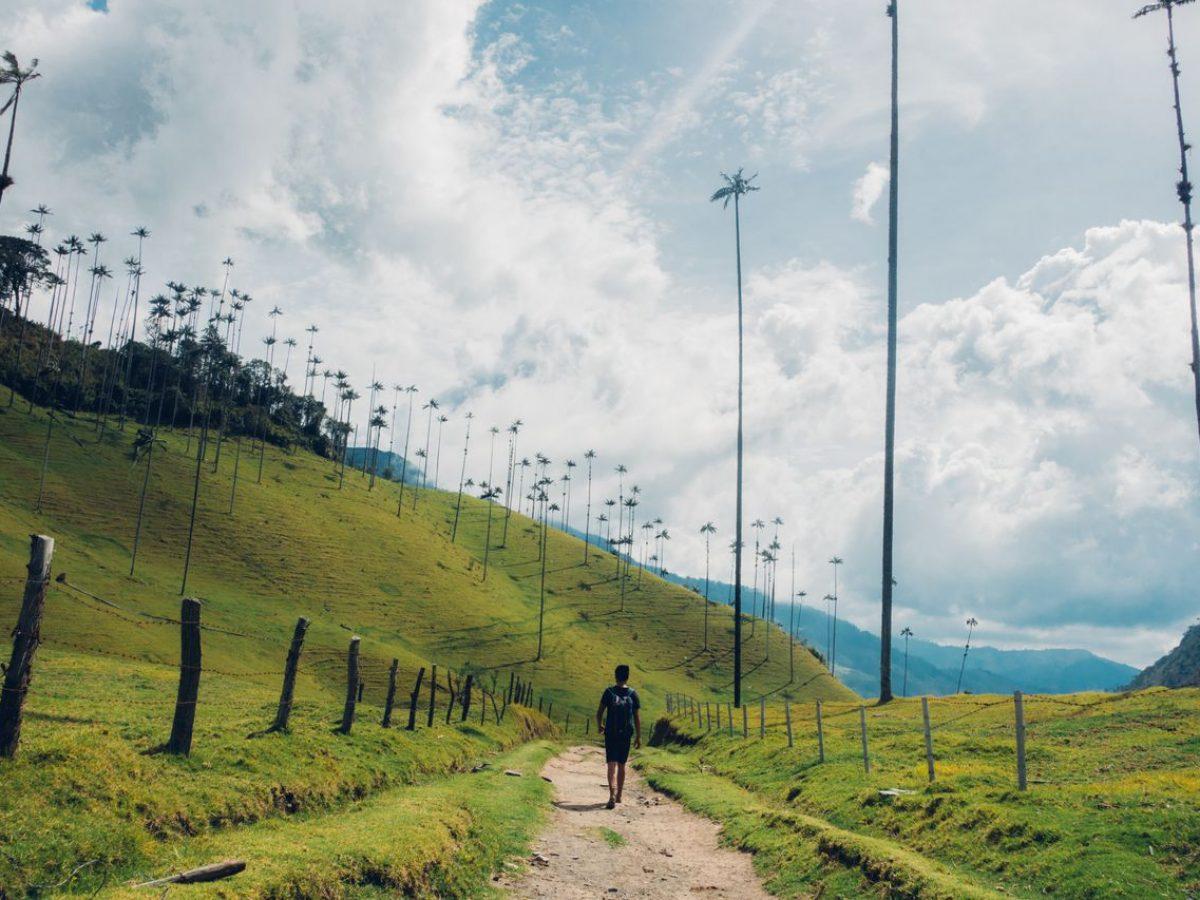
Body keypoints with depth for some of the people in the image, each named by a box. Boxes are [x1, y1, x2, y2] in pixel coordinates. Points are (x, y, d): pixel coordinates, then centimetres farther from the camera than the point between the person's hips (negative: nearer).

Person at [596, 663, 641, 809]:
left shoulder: (609, 692, -3)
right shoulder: (633, 694, 1)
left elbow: (599, 712, -1)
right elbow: (637, 717, 1)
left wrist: (599, 726, 18)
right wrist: (638, 736, 8)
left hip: (611, 733, -2)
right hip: (626, 734, 2)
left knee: (612, 765, -6)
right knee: (622, 765, 16)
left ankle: (612, 795, -24)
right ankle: (618, 796, 24)